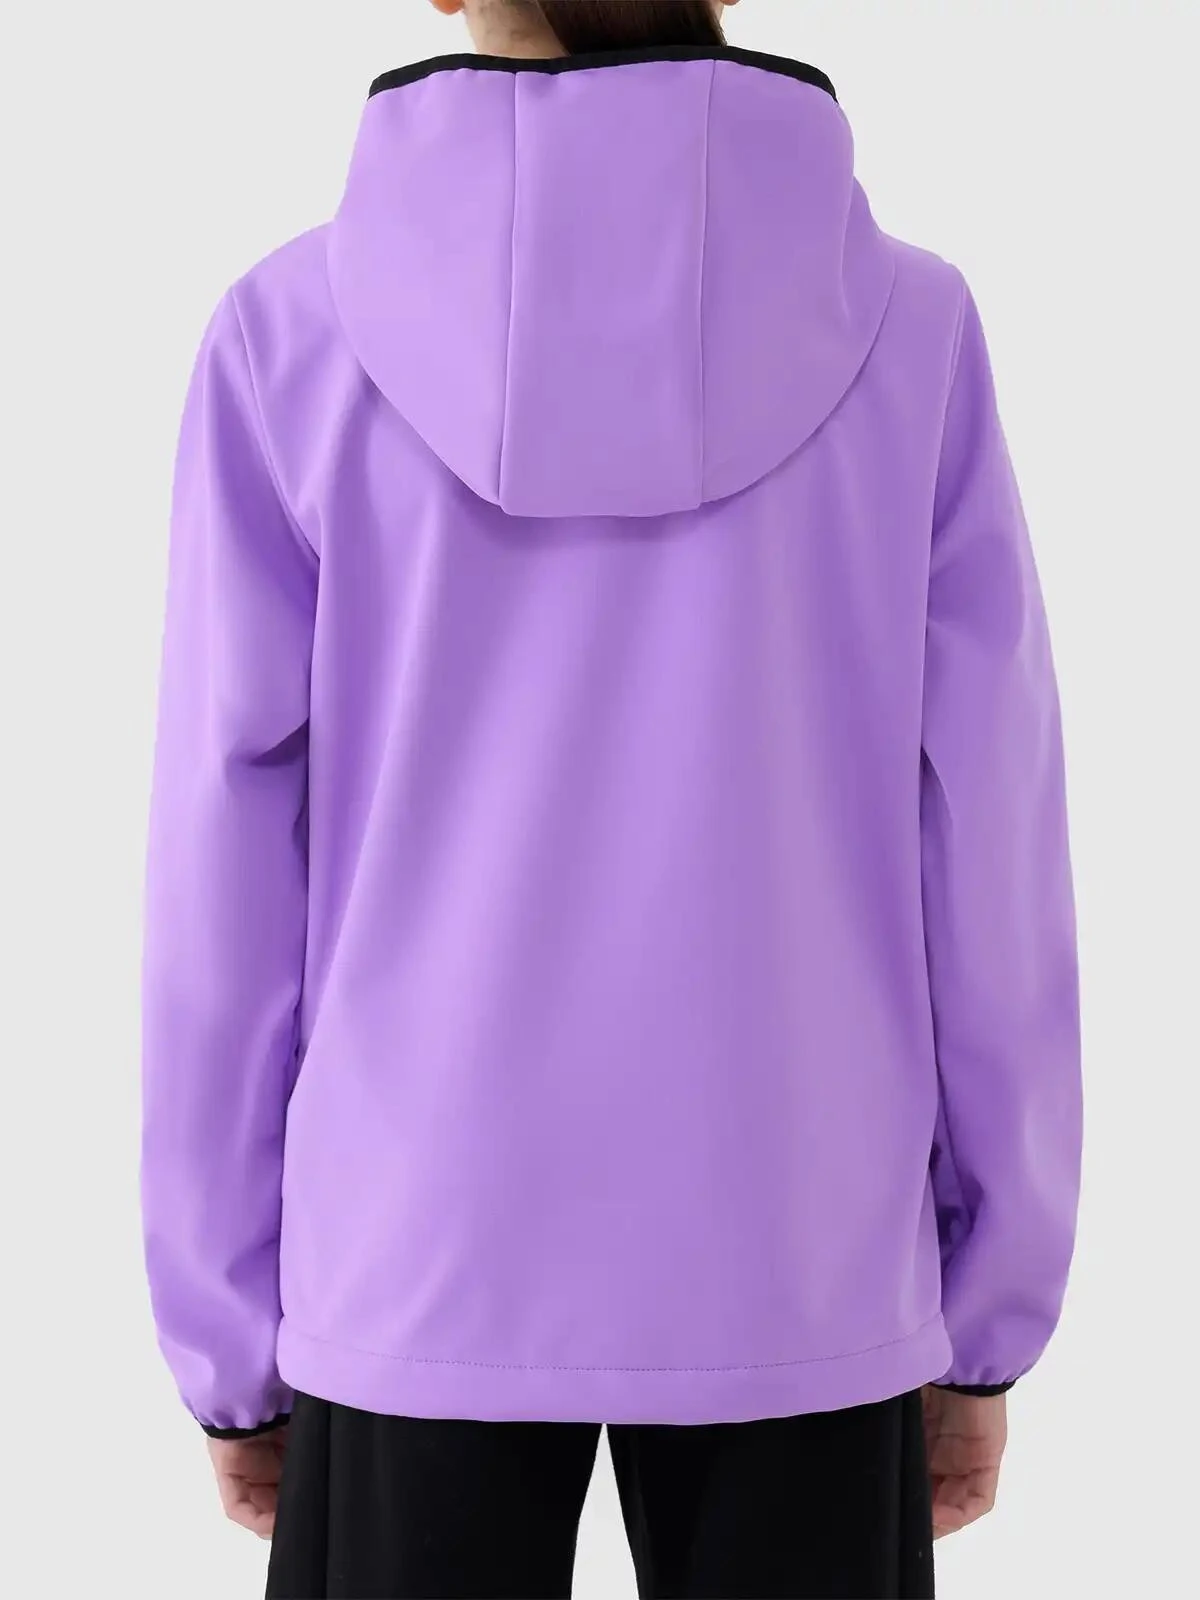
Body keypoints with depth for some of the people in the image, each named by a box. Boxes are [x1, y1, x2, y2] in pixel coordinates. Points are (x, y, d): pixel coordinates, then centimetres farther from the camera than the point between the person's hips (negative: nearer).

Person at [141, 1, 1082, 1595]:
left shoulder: (296, 331, -7)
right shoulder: (906, 326, -5)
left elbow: (226, 880, -5)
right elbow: (993, 862, -4)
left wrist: (230, 1337, 5)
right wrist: (989, 1313, 6)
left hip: (420, 1266, 0)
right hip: (798, 1272, 1)